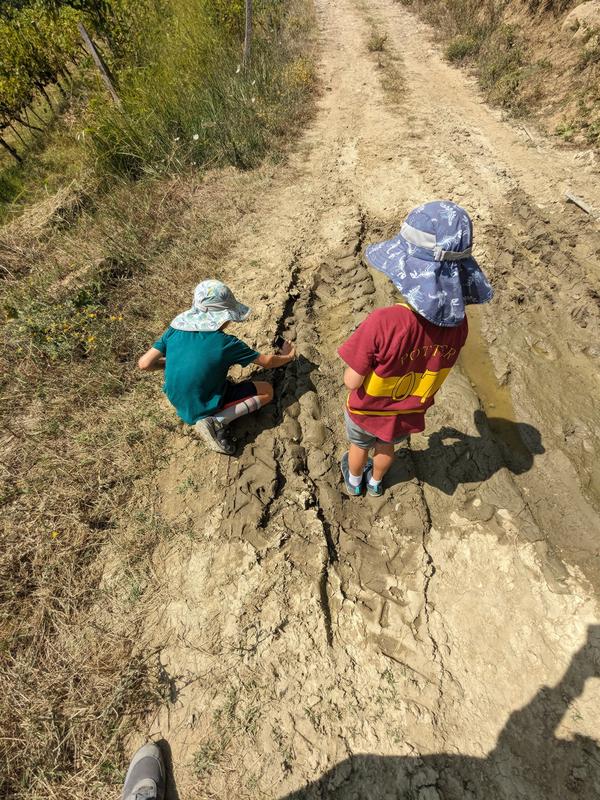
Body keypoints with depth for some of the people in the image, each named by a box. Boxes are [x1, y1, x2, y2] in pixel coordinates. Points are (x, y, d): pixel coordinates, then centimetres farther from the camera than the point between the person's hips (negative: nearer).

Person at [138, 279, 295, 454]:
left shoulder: (175, 329, -10)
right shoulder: (226, 343, -22)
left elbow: (144, 364, -8)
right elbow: (267, 362, -10)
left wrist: (172, 361, 8)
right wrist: (287, 356, 10)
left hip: (180, 405, 7)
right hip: (202, 410, -6)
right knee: (267, 390, 0)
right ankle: (217, 421, -12)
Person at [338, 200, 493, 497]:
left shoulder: (382, 323, -39)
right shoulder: (457, 324, -20)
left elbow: (352, 381, -28)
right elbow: (436, 368, -3)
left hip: (368, 412, -3)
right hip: (408, 416, 4)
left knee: (359, 446, 30)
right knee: (386, 448, 34)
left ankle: (354, 482, 61)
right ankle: (375, 482, 64)